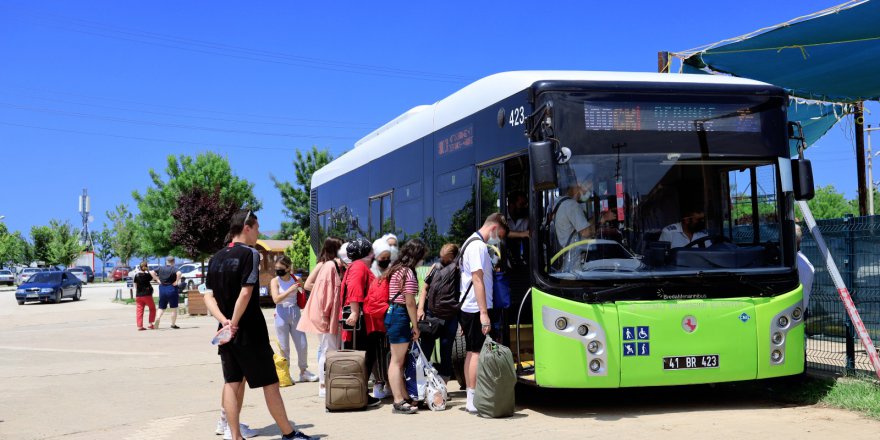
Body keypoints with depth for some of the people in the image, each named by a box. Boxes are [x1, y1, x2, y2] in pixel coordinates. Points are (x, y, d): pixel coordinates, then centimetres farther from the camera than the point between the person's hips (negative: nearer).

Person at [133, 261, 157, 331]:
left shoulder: (136, 276, 3)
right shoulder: (147, 275, -10)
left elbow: (135, 285, 9)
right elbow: (153, 278, 6)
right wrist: (148, 271, 4)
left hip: (138, 295, 4)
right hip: (147, 294, -4)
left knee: (140, 310, 5)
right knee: (152, 308, 12)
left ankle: (139, 326, 0)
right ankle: (151, 324, 7)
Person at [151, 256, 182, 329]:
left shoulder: (161, 268, 6)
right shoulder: (174, 268, -9)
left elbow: (151, 272, 8)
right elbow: (179, 273, -29)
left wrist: (158, 279, 7)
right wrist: (177, 281, -17)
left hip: (162, 288, 4)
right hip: (172, 289, -4)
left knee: (161, 307, 14)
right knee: (174, 308, 8)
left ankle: (158, 318, -14)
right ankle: (173, 324, 8)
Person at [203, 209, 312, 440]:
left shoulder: (216, 257, 9)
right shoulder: (249, 254, -12)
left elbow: (209, 296, 5)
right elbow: (245, 293, -20)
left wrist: (224, 321, -5)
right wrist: (234, 324, -13)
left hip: (225, 332, 7)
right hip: (250, 331, -7)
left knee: (232, 382, 9)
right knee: (270, 382, 3)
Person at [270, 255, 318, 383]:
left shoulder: (296, 279, 1)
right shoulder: (275, 281, -5)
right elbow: (276, 299, -17)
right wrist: (290, 290, -22)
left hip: (295, 313, 3)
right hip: (281, 315, -2)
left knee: (302, 344, 6)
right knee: (284, 347, 4)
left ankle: (303, 371, 21)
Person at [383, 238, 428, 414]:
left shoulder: (396, 269, 15)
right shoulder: (408, 272, -13)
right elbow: (410, 303, -14)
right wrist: (415, 326, -7)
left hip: (392, 313, 10)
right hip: (400, 315, -10)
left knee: (398, 359, 13)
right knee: (397, 360, -7)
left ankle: (403, 397, 21)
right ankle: (399, 403, -4)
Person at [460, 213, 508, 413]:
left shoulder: (472, 243, 18)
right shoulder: (478, 246, -14)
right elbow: (478, 280, -20)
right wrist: (484, 313, -23)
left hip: (468, 309, 10)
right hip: (476, 309, -10)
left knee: (472, 352, 11)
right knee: (477, 352, -8)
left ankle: (471, 399, 15)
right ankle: (474, 400, -7)